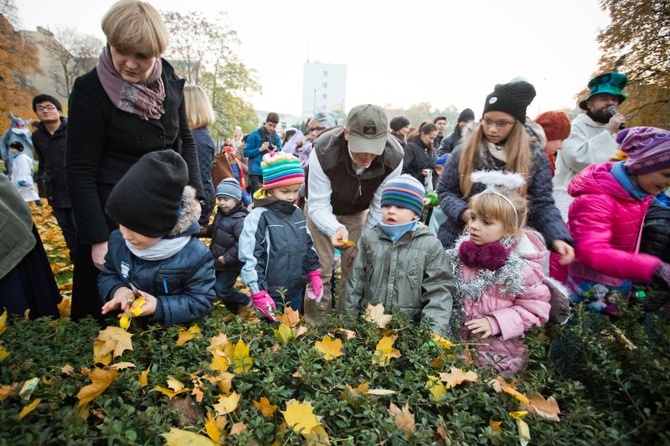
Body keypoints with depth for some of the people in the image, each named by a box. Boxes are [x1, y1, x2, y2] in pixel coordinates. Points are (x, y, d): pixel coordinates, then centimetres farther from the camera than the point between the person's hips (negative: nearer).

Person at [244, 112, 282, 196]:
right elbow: (246, 152, -3)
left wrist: (276, 150, -10)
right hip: (256, 171, -4)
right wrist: (260, 149, -15)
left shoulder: (276, 137, 9)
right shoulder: (255, 135, -3)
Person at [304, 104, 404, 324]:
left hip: (358, 212, 2)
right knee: (320, 269, -5)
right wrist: (335, 228, -52)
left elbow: (380, 207, -19)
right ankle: (316, 323, 12)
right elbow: (318, 206, -32)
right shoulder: (324, 151, -37)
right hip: (323, 210, -2)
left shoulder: (394, 157, -30)